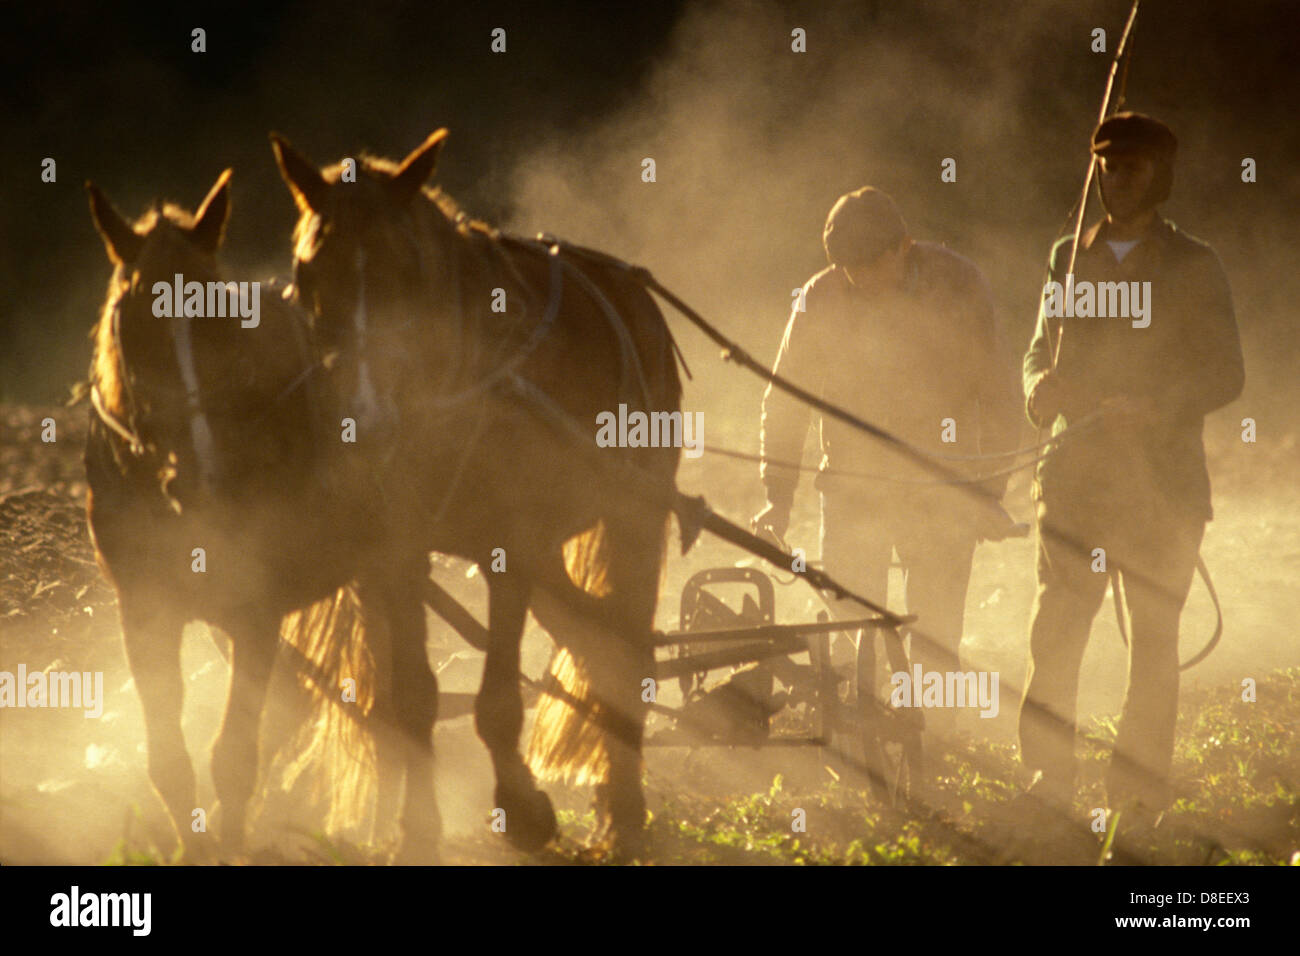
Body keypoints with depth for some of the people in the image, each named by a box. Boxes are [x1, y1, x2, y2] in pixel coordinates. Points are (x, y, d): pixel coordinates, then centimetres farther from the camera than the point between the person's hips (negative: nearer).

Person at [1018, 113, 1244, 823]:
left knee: (1153, 636, 0)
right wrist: (1041, 385, -6)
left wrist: (1151, 406, -17)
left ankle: (1139, 794, 5)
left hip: (1162, 483, -2)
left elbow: (1224, 375, 0)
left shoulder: (1193, 267, 4)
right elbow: (1043, 348, 18)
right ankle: (1046, 783, -2)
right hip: (1075, 472, 2)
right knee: (1054, 630, -6)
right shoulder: (1069, 257, 14)